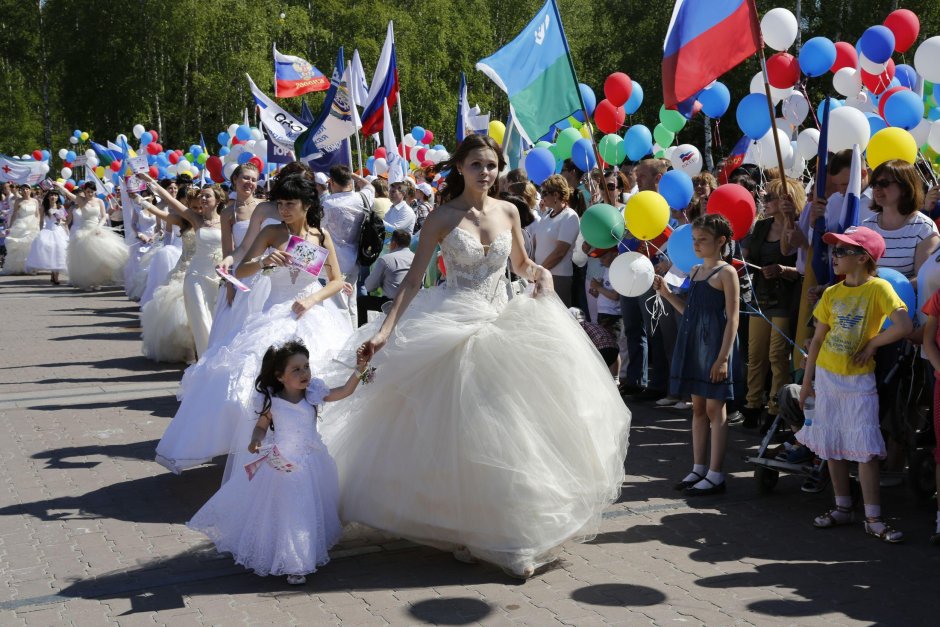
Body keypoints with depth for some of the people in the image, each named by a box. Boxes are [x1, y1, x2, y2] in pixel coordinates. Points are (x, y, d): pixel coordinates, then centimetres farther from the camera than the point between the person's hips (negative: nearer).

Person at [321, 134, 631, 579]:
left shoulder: (508, 212, 6)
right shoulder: (443, 217, -4)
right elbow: (413, 278, -7)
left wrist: (541, 273, -1)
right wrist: (384, 332, -16)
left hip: (506, 327, 4)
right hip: (455, 332, -3)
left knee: (509, 433, 4)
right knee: (457, 436, 1)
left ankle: (514, 534, 17)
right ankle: (462, 530, 18)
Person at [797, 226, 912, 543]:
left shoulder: (878, 288, -11)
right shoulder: (831, 294, 4)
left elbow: (904, 326, -23)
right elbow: (817, 339, 8)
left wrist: (872, 344, -12)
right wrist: (806, 381, 8)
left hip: (858, 379, -5)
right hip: (826, 375, 5)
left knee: (865, 448, -6)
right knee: (832, 445, 10)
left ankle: (873, 518, 1)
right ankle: (843, 508, 22)